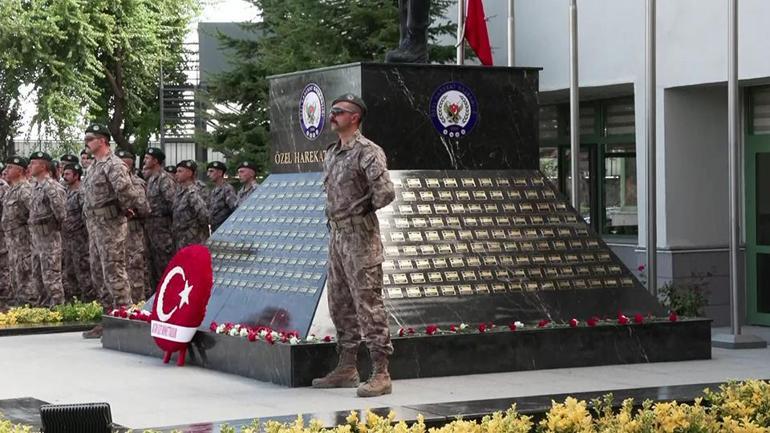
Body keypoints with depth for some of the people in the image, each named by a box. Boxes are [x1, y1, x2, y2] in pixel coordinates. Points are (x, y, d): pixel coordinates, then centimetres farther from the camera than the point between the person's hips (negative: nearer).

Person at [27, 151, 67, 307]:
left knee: (51, 276, -8)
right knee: (38, 275, 16)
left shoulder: (51, 186, -17)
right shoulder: (36, 186, 14)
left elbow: (59, 209, -23)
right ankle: (45, 305, 25)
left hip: (48, 236, -10)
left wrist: (56, 224, -8)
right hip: (36, 237, 10)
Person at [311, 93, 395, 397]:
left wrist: (363, 208, -6)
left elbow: (385, 192, -21)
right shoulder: (331, 153, 15)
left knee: (368, 304, -10)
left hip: (360, 235, -9)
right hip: (336, 234, 9)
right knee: (340, 304, 12)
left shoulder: (368, 152, -12)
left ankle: (380, 374, -9)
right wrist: (335, 215, 14)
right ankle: (346, 368, 20)